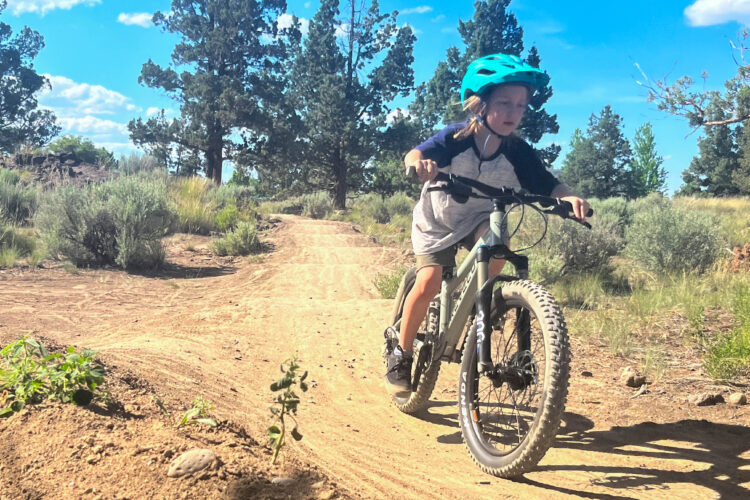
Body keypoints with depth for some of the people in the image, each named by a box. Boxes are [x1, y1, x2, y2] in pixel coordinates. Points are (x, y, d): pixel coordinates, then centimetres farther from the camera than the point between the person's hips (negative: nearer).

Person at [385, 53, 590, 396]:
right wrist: (418, 163, -63)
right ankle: (401, 355, 2)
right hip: (437, 221, -2)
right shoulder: (456, 138, -26)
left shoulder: (518, 152, -19)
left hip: (479, 219, 2)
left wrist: (568, 197, -47)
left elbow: (547, 185, -24)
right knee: (429, 282, -19)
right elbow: (416, 153, -39)